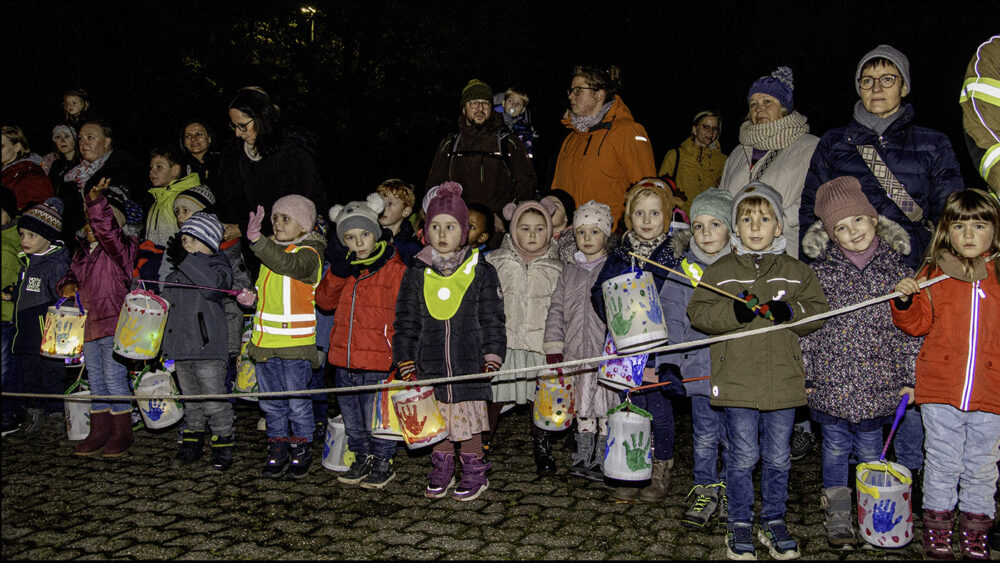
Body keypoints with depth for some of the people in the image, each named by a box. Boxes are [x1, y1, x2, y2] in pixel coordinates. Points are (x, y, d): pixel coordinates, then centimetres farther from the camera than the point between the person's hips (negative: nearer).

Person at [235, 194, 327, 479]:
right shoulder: (271, 249, 14)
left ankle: (301, 451, 18)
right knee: (271, 403, 14)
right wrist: (253, 296, 4)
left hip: (295, 342, -7)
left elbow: (288, 264, -34)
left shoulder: (308, 254, -10)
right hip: (265, 340, 7)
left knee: (297, 402, 2)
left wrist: (257, 240, -46)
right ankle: (277, 450, 26)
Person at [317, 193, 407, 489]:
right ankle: (362, 459, 33)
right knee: (352, 418, 17)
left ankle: (383, 464, 21)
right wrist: (336, 275, -10)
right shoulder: (343, 267, 10)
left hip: (378, 360, -6)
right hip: (344, 356, 6)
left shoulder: (394, 268, -8)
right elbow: (324, 301, 7)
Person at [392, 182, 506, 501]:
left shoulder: (481, 271, 0)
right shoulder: (417, 274, 4)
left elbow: (492, 319, 2)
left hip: (470, 365, -2)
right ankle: (442, 470, 30)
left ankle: (475, 473, 22)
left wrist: (492, 357, -5)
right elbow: (406, 321, 7)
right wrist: (406, 362, 2)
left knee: (468, 419, 5)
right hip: (430, 365, 2)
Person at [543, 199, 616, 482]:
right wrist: (553, 348, 4)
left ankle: (602, 460, 11)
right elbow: (557, 310, 11)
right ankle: (583, 456, 23)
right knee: (582, 406, 12)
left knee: (606, 407, 1)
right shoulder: (569, 272, 11)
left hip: (608, 353, -4)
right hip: (577, 353, 4)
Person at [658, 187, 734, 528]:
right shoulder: (684, 270, 1)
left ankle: (729, 494, 28)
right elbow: (672, 319, -2)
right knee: (704, 438, 7)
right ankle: (705, 492, 24)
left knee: (733, 439, 9)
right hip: (700, 367, 0)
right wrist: (669, 361, -12)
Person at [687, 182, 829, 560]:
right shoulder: (720, 271, 2)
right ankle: (739, 523, 22)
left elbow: (819, 312, 5)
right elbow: (697, 313, -3)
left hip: (783, 380, 2)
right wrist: (734, 312, -19)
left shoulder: (796, 272, 6)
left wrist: (791, 312, -15)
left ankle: (774, 520, 29)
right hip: (737, 381, -1)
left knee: (777, 458, 12)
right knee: (743, 457, 6)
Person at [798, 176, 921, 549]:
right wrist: (805, 375, -2)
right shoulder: (820, 272, -5)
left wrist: (909, 378, 2)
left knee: (869, 449, 13)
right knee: (835, 447, 10)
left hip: (878, 382, 1)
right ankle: (837, 513, 26)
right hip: (830, 381, 0)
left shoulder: (897, 272, -1)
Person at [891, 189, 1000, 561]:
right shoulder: (933, 273, 3)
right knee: (942, 463, 9)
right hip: (940, 389, -1)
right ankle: (937, 528, 23)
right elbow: (919, 323, 5)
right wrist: (905, 301, -11)